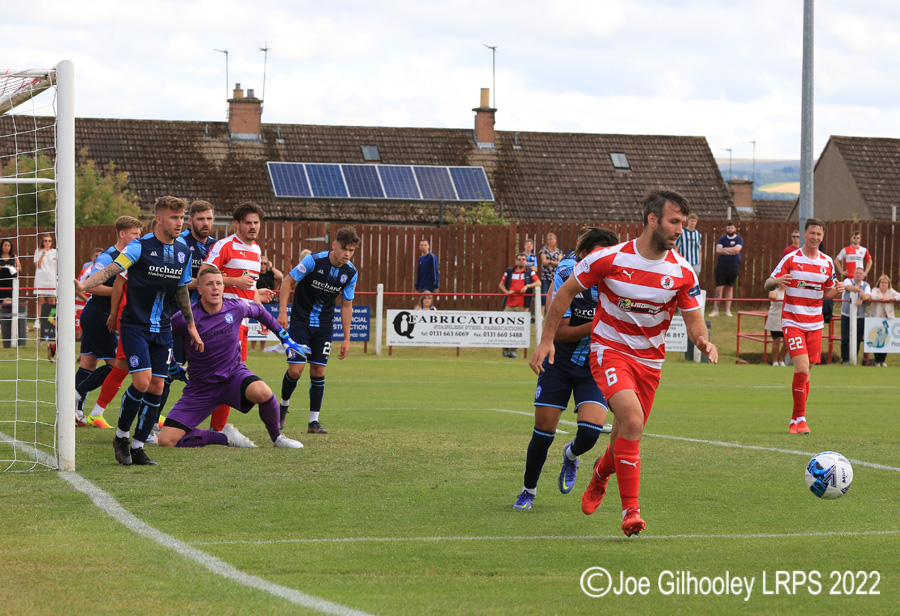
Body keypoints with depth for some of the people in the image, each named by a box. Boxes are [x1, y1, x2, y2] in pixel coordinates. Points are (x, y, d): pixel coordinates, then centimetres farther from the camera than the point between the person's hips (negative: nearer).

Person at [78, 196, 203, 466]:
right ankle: (121, 437, 5)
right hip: (135, 326, -6)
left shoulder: (183, 251, 7)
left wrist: (191, 327, 21)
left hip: (162, 330, 6)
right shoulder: (140, 247, -11)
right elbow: (112, 269, -22)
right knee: (142, 381, -16)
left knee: (156, 387, 0)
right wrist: (83, 286, -38)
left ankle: (137, 447, 10)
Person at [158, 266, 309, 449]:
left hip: (234, 375, 1)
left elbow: (259, 311, 16)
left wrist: (285, 338, 20)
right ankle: (225, 438, 2)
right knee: (166, 441, -18)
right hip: (200, 388, -1)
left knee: (262, 392, -36)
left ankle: (276, 437, -6)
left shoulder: (236, 308, -7)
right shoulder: (185, 319, -17)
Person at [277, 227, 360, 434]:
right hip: (300, 321, -3)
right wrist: (282, 312, -17)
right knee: (295, 369, -9)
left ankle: (314, 421, 6)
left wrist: (346, 338, 5)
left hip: (325, 326, 3)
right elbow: (289, 281, -9)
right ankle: (284, 404, 20)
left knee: (318, 371, -1)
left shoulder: (351, 273, -5)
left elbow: (347, 306, 5)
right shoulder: (313, 261, -18)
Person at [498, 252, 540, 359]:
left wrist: (528, 286, -10)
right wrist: (506, 291, -4)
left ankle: (513, 351, 2)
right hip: (509, 304, 1)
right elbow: (501, 284, 16)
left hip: (522, 305, -1)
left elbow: (538, 283, 5)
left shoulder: (530, 272, 10)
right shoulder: (509, 271, 12)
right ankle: (505, 349, 9)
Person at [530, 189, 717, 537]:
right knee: (632, 420, -27)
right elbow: (566, 292, -2)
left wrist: (703, 340, -22)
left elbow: (693, 320, 2)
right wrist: (546, 340, -3)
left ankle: (600, 476, 47)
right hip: (609, 350, -4)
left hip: (650, 360, 4)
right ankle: (630, 510, -20)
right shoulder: (609, 259, -15)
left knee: (627, 435, 10)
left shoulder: (682, 272, -7)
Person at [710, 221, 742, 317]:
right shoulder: (722, 239, 9)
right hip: (721, 266, 0)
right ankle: (715, 310, -6)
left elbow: (737, 249, -13)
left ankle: (728, 310, 9)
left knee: (730, 288, 4)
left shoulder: (739, 239, 5)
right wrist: (731, 251, -10)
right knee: (719, 287, -6)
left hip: (733, 267, 0)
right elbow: (718, 250, -6)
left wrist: (724, 249, -7)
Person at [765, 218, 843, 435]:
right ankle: (800, 418, -10)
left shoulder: (827, 263, 8)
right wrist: (776, 281, -29)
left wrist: (837, 290, -7)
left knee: (805, 372, 6)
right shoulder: (791, 259, -4)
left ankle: (796, 420, 17)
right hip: (793, 321, -4)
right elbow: (768, 285, -5)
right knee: (802, 368, -18)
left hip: (815, 323, 4)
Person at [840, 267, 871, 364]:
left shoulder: (866, 285, 10)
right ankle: (845, 359, 6)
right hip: (846, 316, -1)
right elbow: (849, 287, -19)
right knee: (845, 339, -5)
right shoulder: (848, 281, 4)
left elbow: (868, 296, -8)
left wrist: (861, 299, -30)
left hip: (860, 317, 1)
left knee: (857, 340, 1)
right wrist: (860, 290, -35)